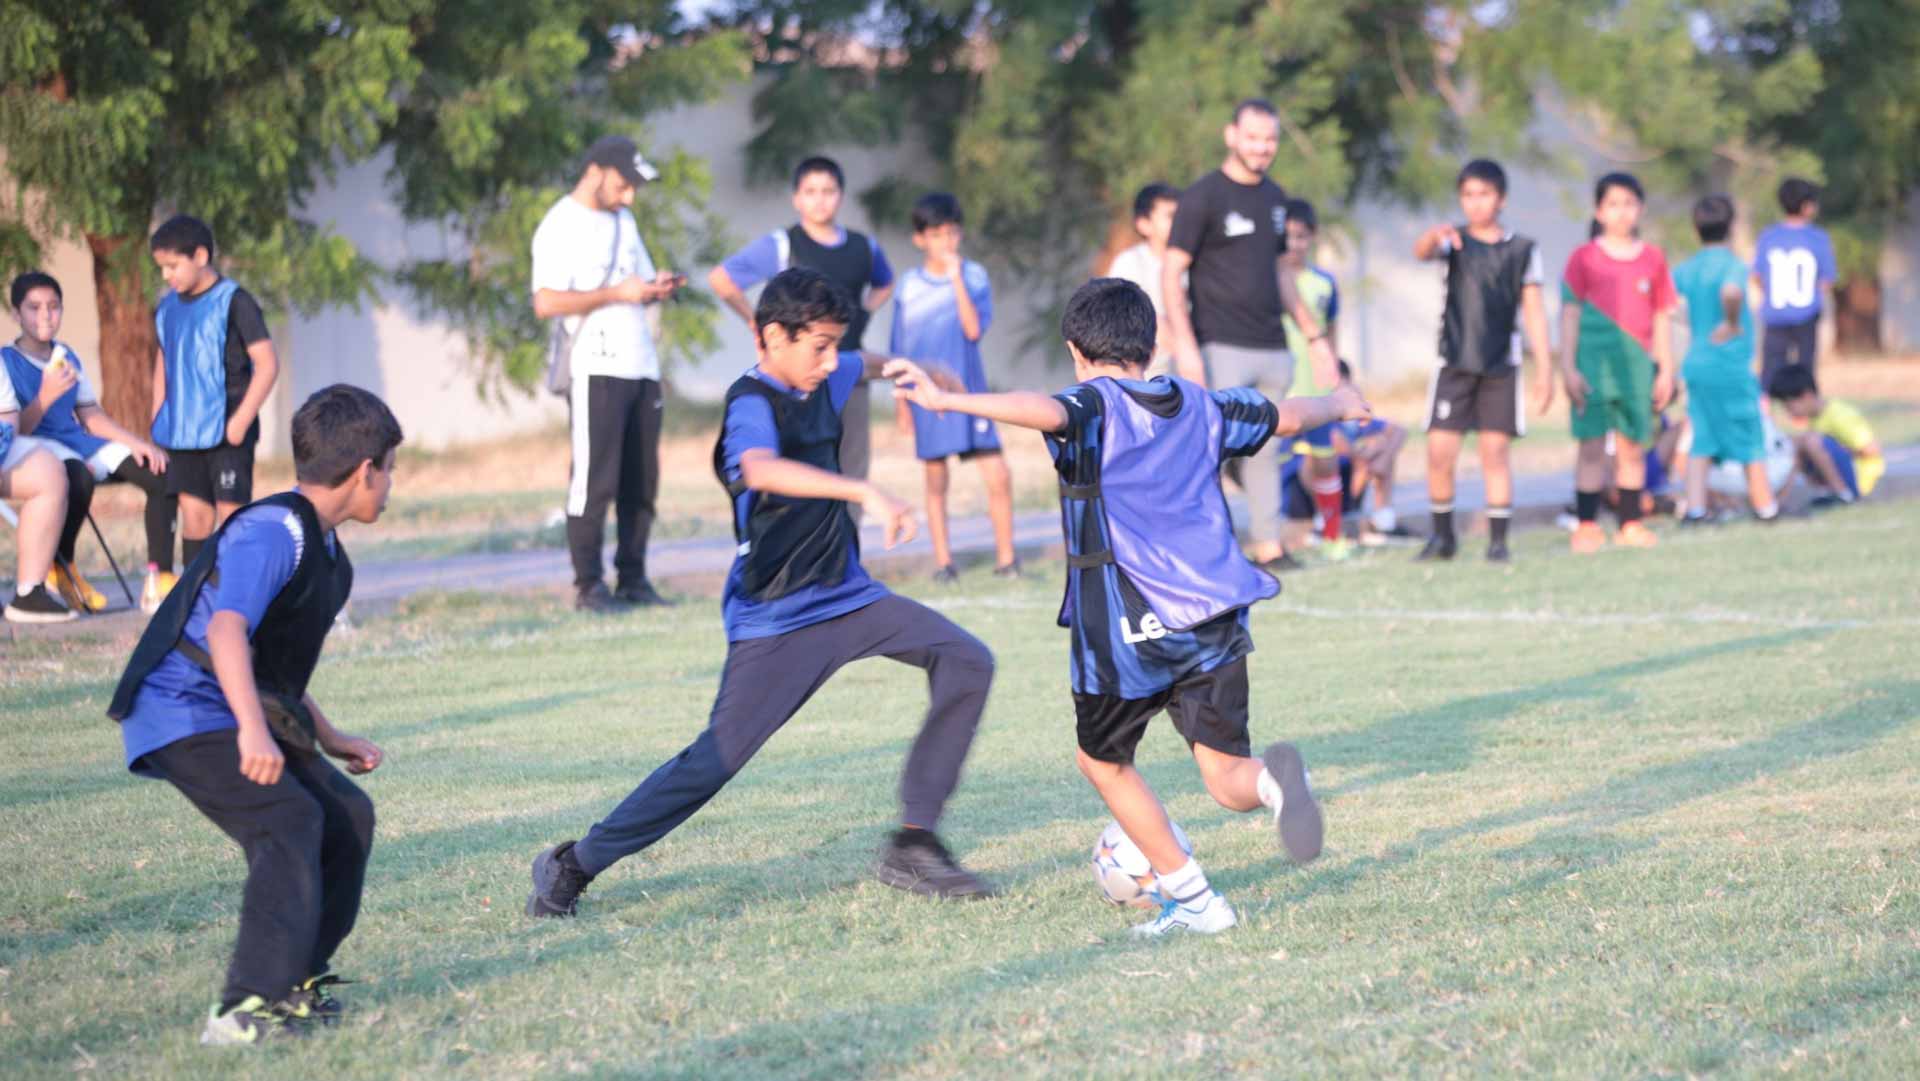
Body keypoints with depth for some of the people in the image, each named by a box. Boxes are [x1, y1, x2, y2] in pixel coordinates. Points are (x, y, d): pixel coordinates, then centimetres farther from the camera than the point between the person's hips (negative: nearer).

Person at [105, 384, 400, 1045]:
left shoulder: (322, 549, 15)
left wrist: (328, 739, 27)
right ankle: (248, 1008, -30)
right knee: (287, 818, -25)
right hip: (182, 713, -10)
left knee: (345, 816, 11)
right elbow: (226, 630, -35)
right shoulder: (270, 532, -18)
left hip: (232, 715, 10)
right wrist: (253, 730, -46)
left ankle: (292, 983, 20)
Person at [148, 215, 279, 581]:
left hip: (226, 431, -6)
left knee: (232, 512, -4)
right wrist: (158, 418, 13)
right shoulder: (167, 308, 10)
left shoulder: (234, 302, -10)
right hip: (183, 433, 6)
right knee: (194, 513, 6)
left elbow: (267, 364, -12)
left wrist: (241, 420, -16)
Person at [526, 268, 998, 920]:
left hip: (847, 597, 8)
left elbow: (863, 367, 34)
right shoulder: (752, 406, -19)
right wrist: (864, 493, -53)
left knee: (966, 663, -7)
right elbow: (760, 469, -44)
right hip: (775, 618, -8)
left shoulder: (821, 382, 7)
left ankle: (913, 845, -5)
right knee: (718, 758, -14)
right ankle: (575, 865, 1)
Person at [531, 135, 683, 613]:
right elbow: (546, 303, -16)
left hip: (641, 367, 8)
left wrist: (656, 287, 4)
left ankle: (632, 580, 10)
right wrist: (617, 293, -19)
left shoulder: (622, 221, 19)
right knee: (595, 480, -8)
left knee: (641, 480, 5)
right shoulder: (561, 226, -7)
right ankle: (588, 586, -4)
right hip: (596, 370, -8)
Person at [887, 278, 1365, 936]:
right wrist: (1339, 405, 49)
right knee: (1225, 777, 5)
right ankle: (1271, 781, -31)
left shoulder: (1095, 406, -4)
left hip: (1129, 635, -4)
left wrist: (946, 400, -36)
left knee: (1103, 761, 19)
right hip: (1218, 620, 4)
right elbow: (1285, 417, 28)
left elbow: (1047, 412, -28)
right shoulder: (1201, 406, 13)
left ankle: (1193, 898, 15)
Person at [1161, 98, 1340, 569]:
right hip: (1222, 349, -6)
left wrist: (1314, 335, 22)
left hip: (1271, 349, 6)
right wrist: (1184, 344, -19)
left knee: (1264, 450, 7)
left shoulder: (1274, 198, 16)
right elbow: (1172, 274, -8)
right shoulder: (1204, 196, -5)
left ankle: (1268, 547, 10)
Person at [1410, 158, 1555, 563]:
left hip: (1501, 365, 0)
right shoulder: (1454, 241, 2)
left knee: (1496, 450, -2)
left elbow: (1534, 311, 5)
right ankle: (1442, 535, 10)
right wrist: (1434, 236, -44)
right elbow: (1422, 252, -20)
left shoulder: (1522, 249, 4)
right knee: (1440, 450, -4)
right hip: (1454, 362, 0)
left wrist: (1544, 368, 0)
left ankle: (1499, 539, 3)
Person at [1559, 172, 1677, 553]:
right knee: (1592, 446, -4)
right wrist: (1568, 368, -6)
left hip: (1637, 364, 3)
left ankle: (1631, 523, 13)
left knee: (1633, 448, 6)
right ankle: (1586, 525, -1)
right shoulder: (1584, 259, 1)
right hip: (1594, 361, -3)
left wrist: (1666, 370, 11)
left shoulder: (1652, 260, 9)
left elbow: (1661, 319, 13)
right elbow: (1570, 314, 0)